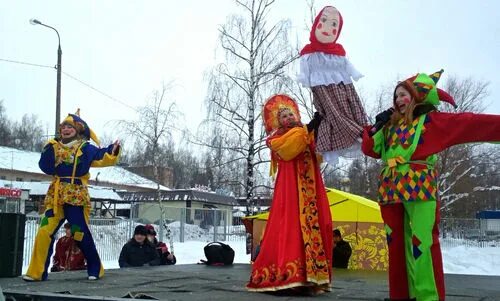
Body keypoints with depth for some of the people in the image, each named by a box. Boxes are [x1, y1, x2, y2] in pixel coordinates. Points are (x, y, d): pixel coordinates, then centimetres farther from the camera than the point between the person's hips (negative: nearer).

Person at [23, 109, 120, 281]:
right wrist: (50, 150, -11)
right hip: (56, 196, 4)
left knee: (81, 234, -2)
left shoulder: (85, 148, 1)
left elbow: (104, 158, -5)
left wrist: (113, 150, -24)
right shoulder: (54, 147, 12)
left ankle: (95, 269, 15)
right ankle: (36, 272, 6)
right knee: (44, 232, -3)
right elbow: (46, 167, 2)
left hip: (76, 196, -4)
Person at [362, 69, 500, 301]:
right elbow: (370, 149, 23)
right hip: (390, 189, 6)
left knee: (422, 242, -13)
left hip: (420, 187, -5)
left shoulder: (431, 120, 7)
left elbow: (469, 124, 0)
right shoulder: (390, 126, 23)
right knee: (395, 243, 6)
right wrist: (377, 126, 11)